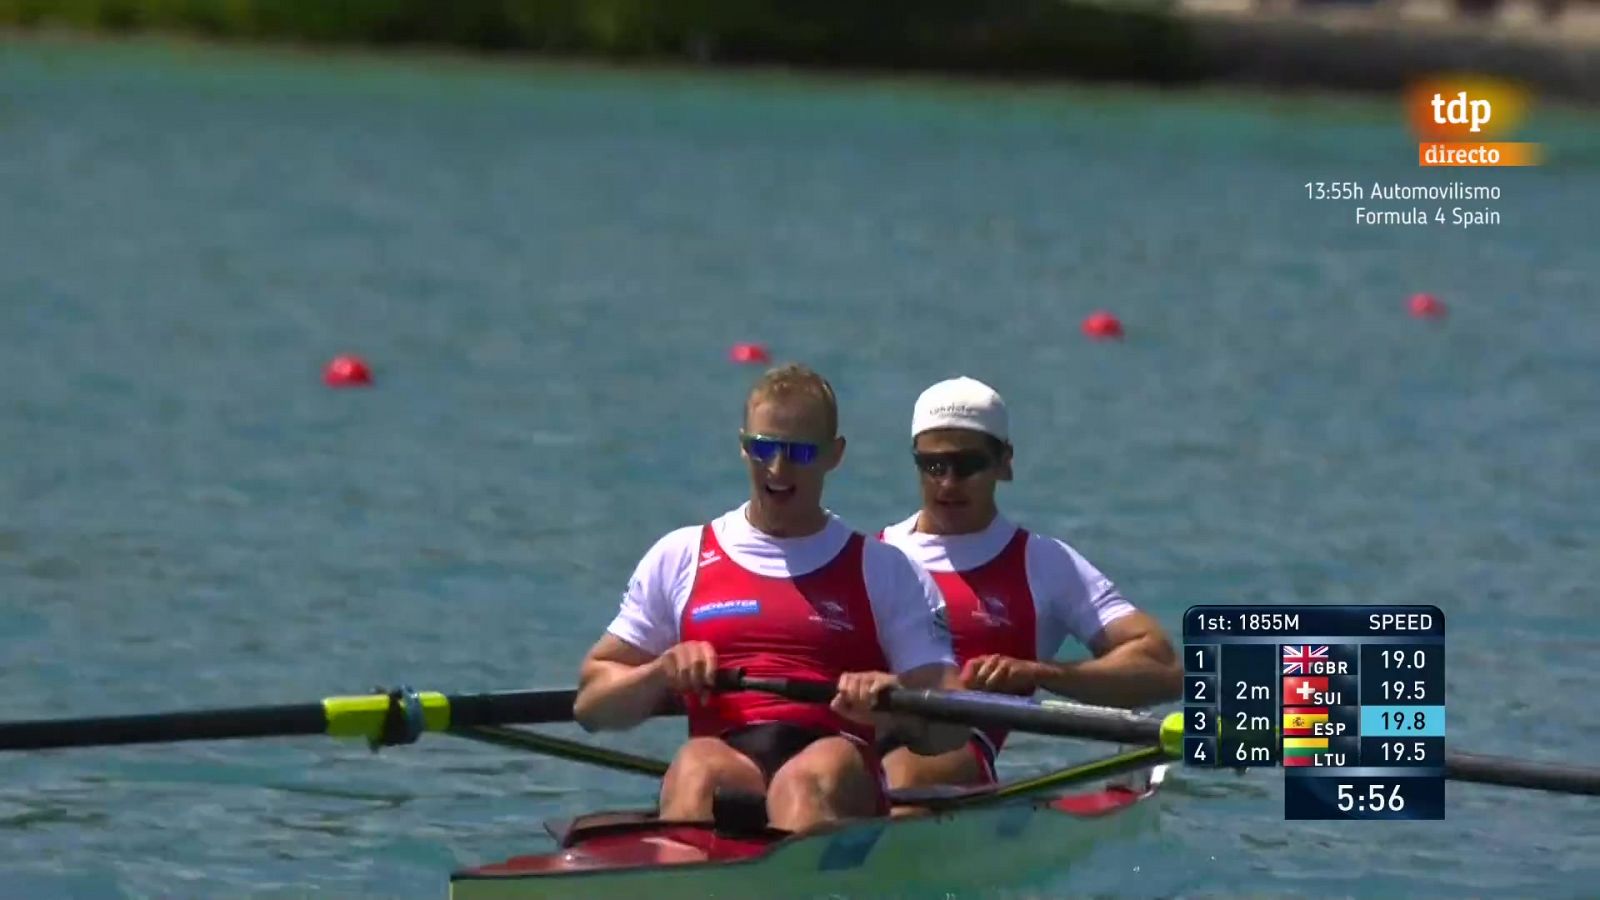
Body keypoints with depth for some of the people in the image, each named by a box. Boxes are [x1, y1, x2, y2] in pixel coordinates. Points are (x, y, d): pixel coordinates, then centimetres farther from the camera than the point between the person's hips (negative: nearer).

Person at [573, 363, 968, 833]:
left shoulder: (885, 571, 19)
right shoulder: (679, 558, 23)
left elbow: (950, 728, 10)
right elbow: (590, 705, 20)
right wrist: (662, 673, -2)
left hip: (840, 778, -1)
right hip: (726, 770, 1)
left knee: (802, 783, -37)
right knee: (695, 768, -35)